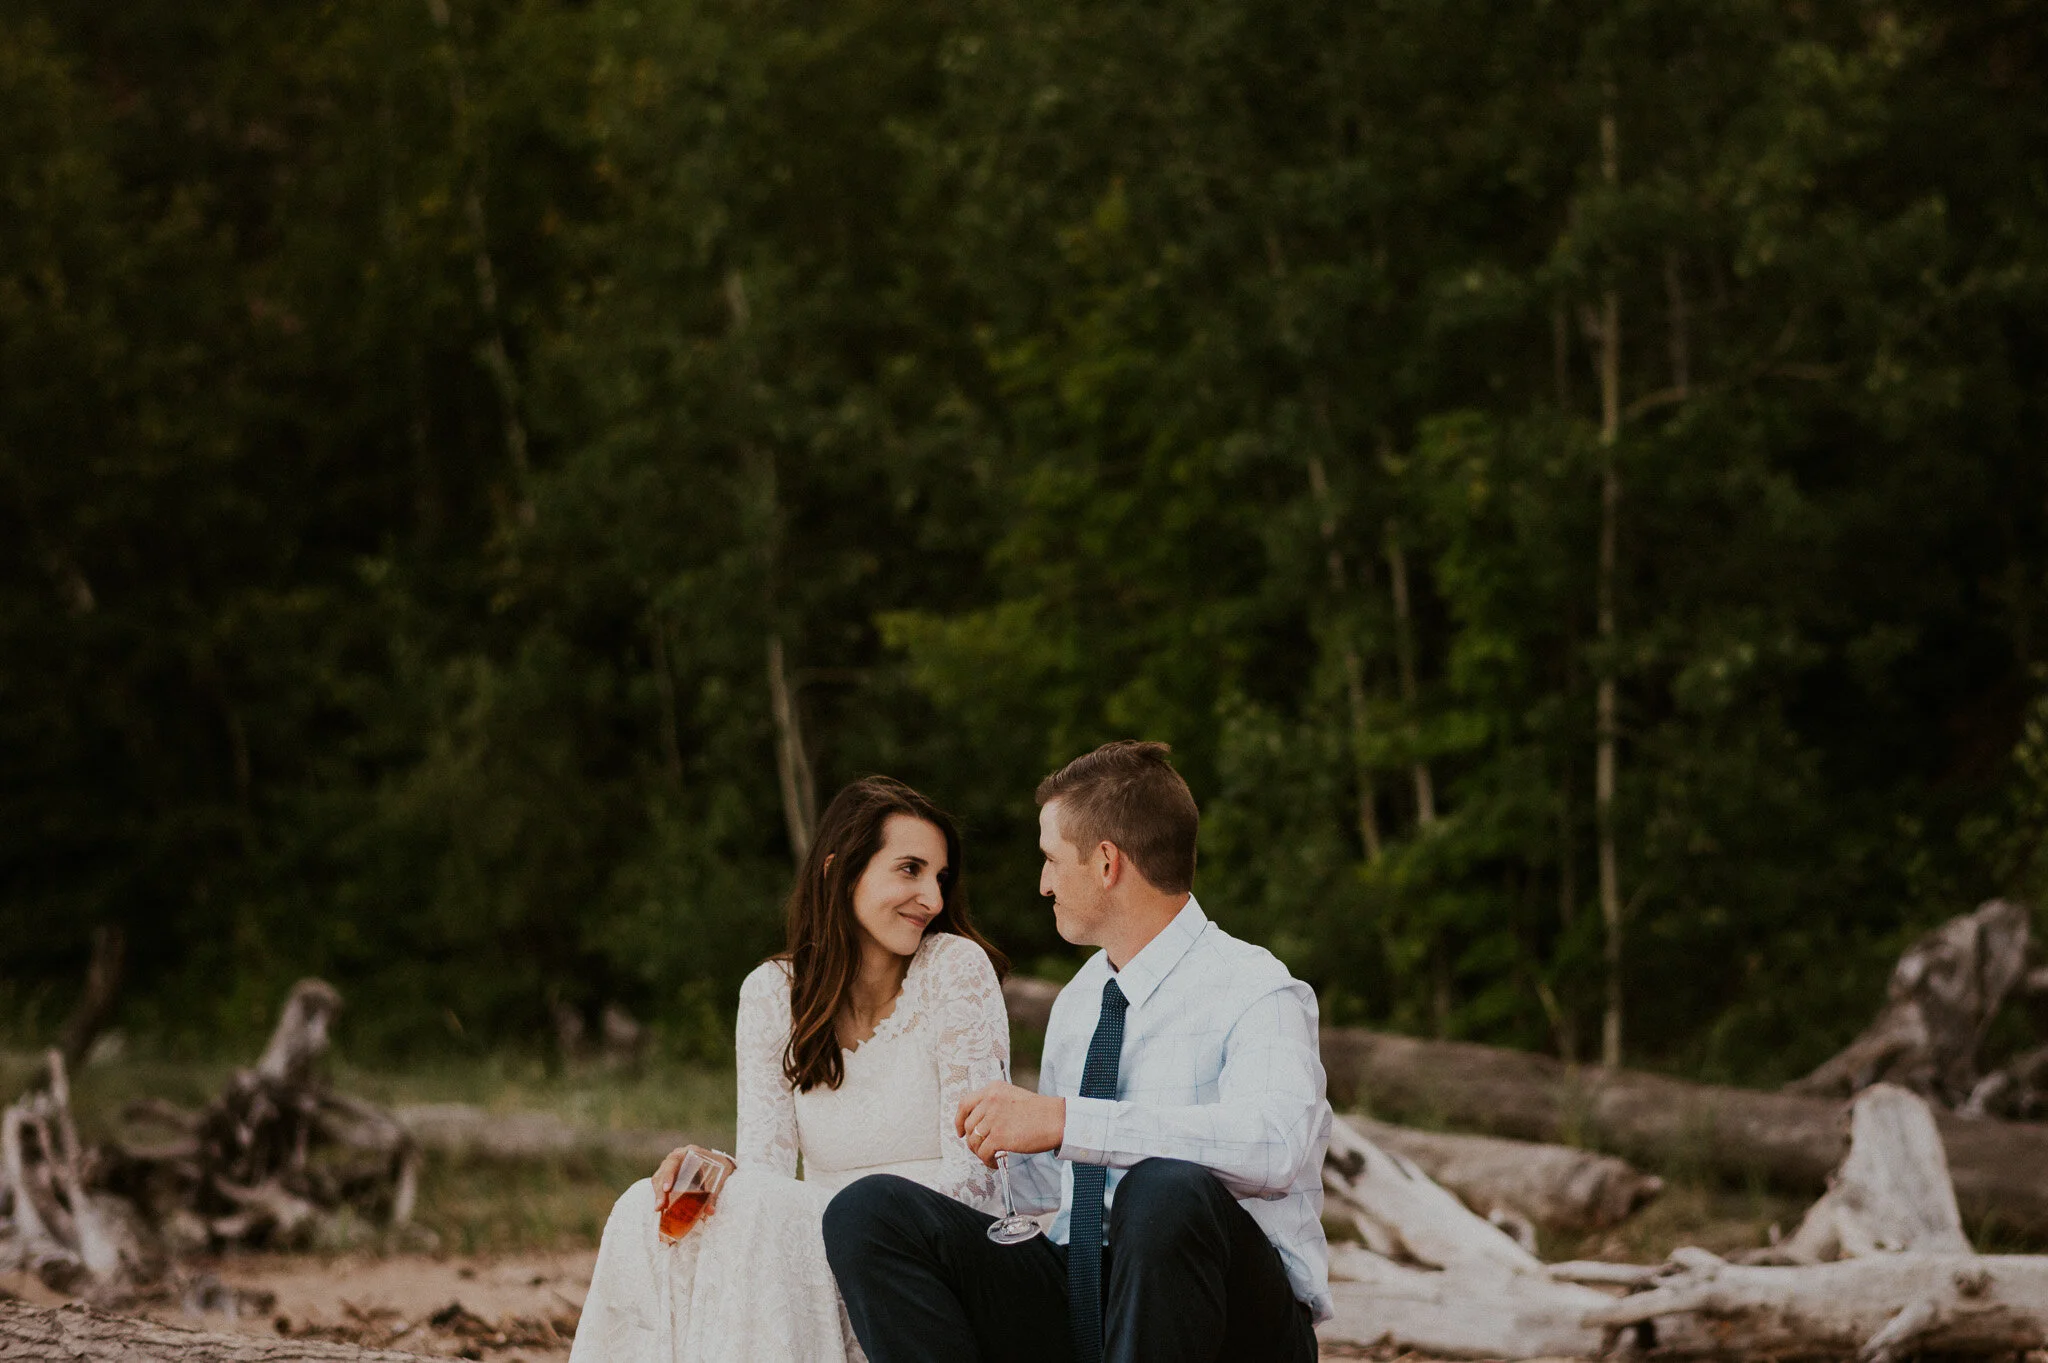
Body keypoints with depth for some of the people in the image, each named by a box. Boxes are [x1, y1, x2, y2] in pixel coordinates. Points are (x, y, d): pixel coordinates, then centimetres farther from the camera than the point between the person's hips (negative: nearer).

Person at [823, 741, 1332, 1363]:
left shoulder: (1254, 991, -7)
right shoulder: (1077, 1003, 19)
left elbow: (1273, 1142, -29)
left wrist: (1065, 1120, -29)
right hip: (1080, 1302, 7)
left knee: (1166, 1191, -40)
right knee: (869, 1210, -13)